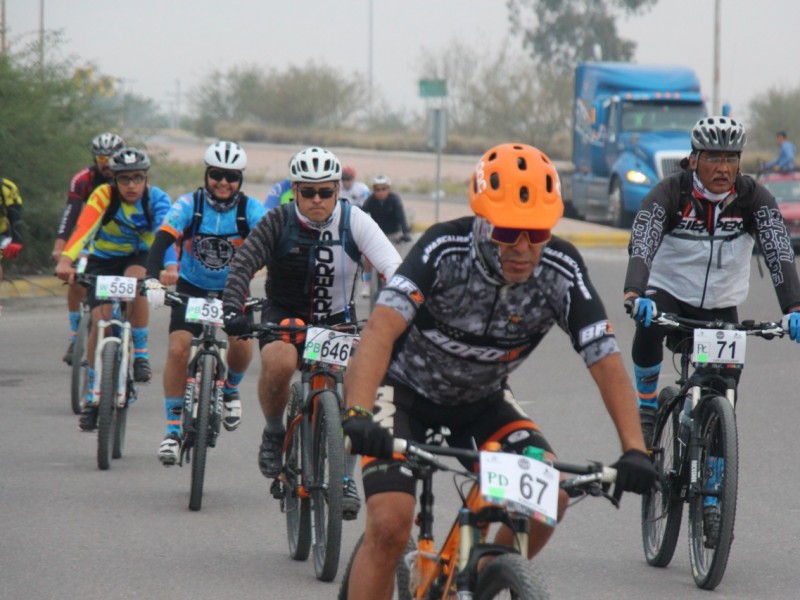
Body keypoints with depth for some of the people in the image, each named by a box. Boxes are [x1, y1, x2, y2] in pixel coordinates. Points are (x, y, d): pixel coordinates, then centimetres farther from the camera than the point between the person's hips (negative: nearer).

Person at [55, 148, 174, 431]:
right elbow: (83, 228, -39)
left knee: (135, 281, -35)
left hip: (138, 257, 0)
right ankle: (93, 396, -1)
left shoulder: (156, 199, -20)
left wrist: (170, 266, -55)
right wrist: (66, 260, -56)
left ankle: (140, 354, -18)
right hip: (103, 260, 0)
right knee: (100, 320, -16)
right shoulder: (103, 196, -24)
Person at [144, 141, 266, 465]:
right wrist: (153, 278, -47)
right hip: (192, 287, -1)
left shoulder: (250, 209, -15)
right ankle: (173, 430, -7)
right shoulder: (189, 205, -18)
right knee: (178, 349, -18)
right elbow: (162, 241, -29)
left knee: (242, 340, -22)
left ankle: (230, 389, 13)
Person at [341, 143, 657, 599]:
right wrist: (358, 415, -58)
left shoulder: (562, 270, -22)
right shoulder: (444, 251, -30)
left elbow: (605, 359, -24)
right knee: (390, 525, -23)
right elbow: (382, 328, -42)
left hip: (481, 400, 4)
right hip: (407, 391, -4)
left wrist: (634, 449, -38)